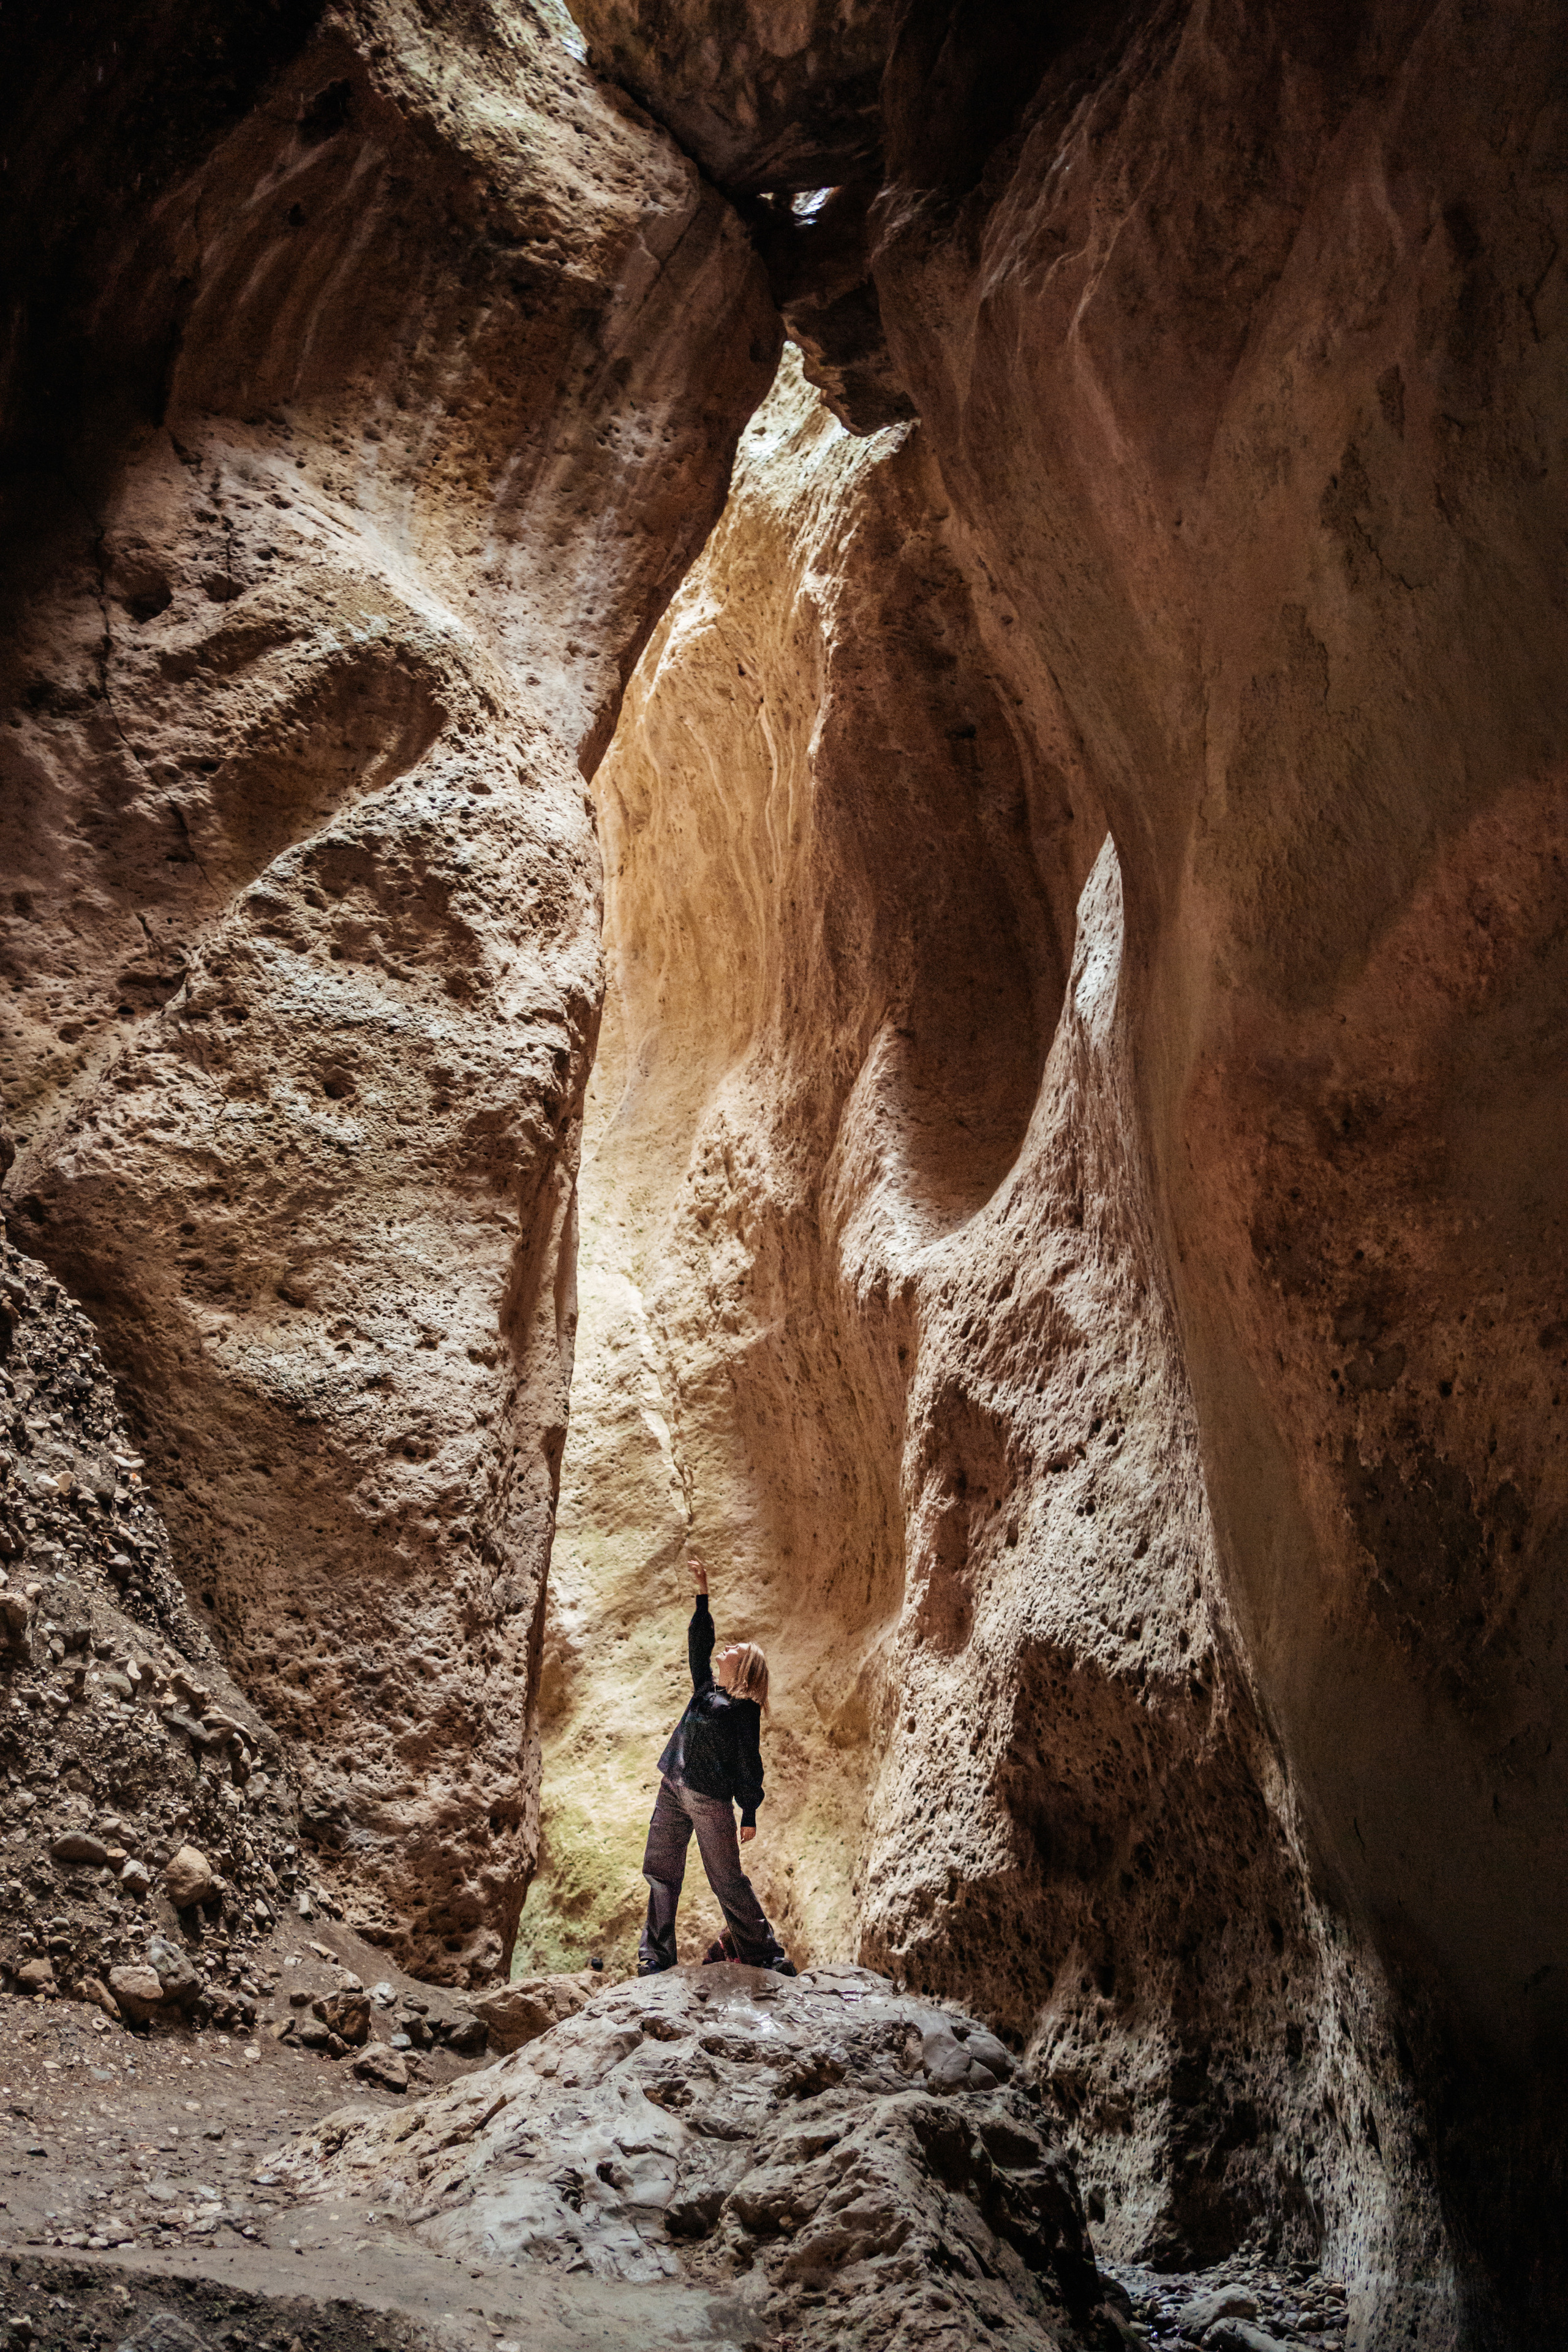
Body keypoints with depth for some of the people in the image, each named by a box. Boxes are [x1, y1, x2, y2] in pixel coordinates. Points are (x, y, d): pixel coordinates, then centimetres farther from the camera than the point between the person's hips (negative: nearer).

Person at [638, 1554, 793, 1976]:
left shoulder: (744, 1711, -9)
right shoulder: (706, 1688, 9)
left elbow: (749, 1765, -8)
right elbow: (699, 1641, 13)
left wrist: (750, 1814, -8)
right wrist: (702, 1595, 7)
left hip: (712, 1799, -7)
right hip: (673, 1790, 7)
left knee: (727, 1881, -2)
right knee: (661, 1871, 8)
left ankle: (765, 1953, 10)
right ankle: (656, 1955, 17)